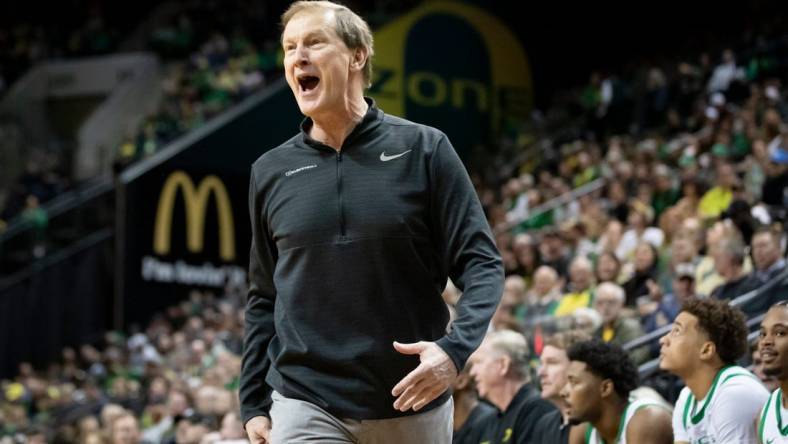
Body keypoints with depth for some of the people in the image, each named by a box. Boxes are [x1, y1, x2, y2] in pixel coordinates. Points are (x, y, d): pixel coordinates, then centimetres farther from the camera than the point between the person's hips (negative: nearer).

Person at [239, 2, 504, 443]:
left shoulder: (423, 149, -2)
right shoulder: (271, 172, 6)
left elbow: (482, 264, -3)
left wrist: (455, 348, -21)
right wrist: (254, 404, 9)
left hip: (413, 400, -1)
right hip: (305, 403, 1)